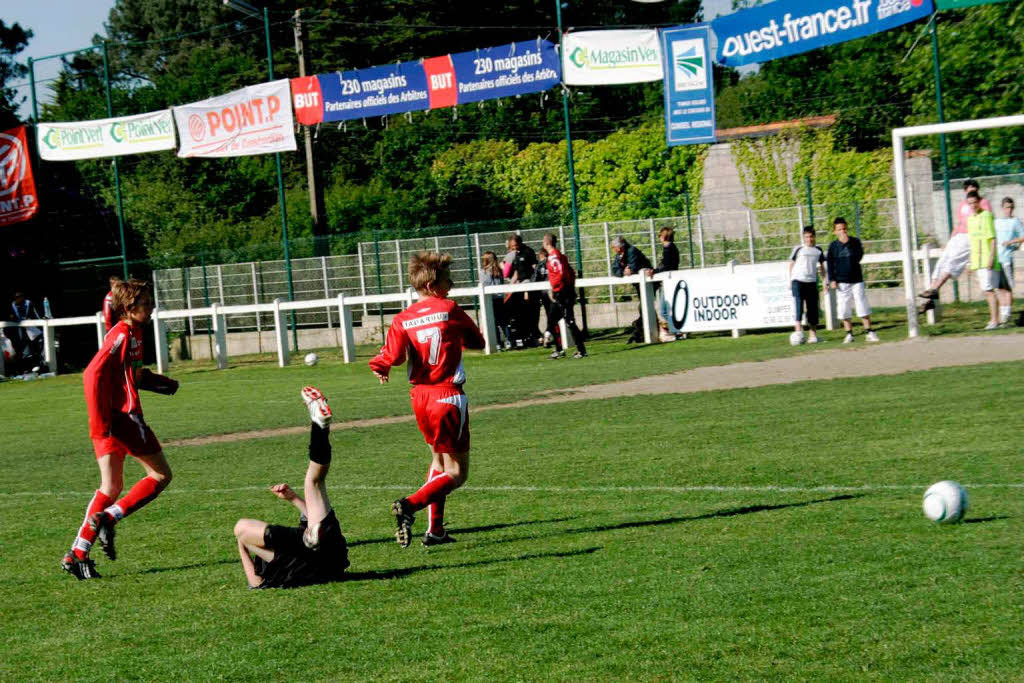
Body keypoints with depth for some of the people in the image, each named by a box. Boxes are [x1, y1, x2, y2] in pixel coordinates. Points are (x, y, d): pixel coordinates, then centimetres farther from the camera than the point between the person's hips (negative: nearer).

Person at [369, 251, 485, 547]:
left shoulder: (403, 319, -1)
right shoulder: (450, 310, -8)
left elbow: (391, 355, -15)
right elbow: (477, 341, 4)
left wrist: (380, 368, 6)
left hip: (420, 397, 6)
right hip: (448, 396, -5)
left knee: (439, 461, 25)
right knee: (456, 473, -2)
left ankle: (435, 529, 23)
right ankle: (410, 505, -25)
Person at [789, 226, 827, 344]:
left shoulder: (818, 250, 11)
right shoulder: (798, 249, 2)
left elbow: (821, 265, 21)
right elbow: (791, 264, 8)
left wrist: (825, 279, 15)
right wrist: (790, 280, 4)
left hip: (812, 281, 4)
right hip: (798, 280, -4)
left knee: (813, 308, 4)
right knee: (798, 304, -16)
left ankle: (813, 334, 10)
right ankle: (798, 331, -24)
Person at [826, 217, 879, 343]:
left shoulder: (855, 242, 1)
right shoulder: (833, 246, 4)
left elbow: (857, 257, -13)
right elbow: (830, 264, 6)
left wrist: (847, 243, -18)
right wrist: (832, 280, -2)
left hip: (856, 280, -1)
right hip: (841, 282, 1)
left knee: (863, 307, -2)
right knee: (844, 309, 1)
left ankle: (869, 332, 5)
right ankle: (849, 334, 9)